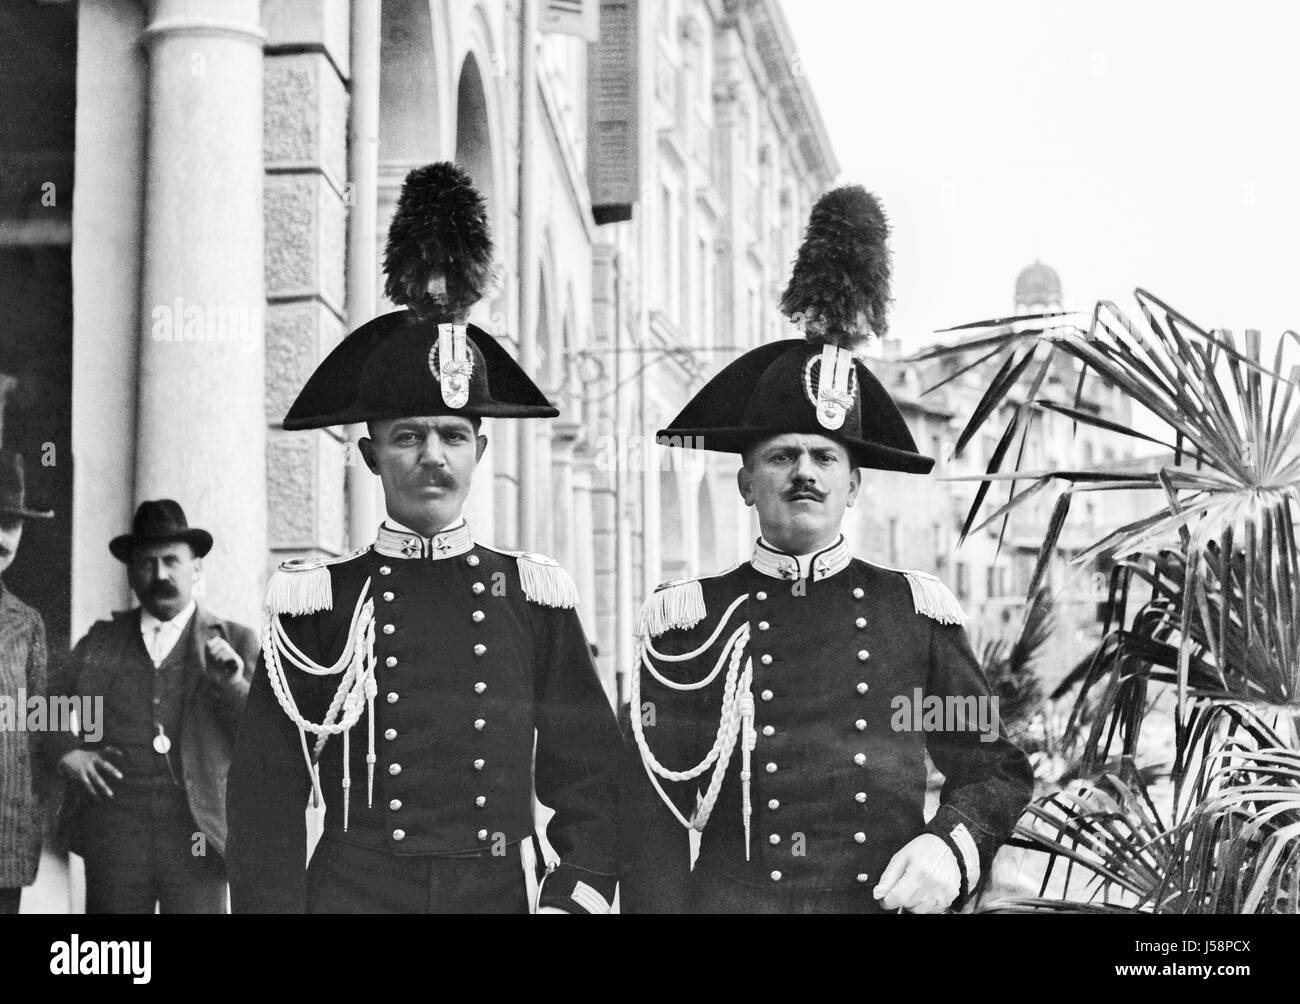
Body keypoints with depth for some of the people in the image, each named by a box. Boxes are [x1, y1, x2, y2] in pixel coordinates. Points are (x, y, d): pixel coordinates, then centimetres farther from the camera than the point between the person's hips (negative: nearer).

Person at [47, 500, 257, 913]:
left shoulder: (235, 642, 6)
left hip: (196, 835, -2)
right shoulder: (100, 640, 13)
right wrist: (65, 750, 3)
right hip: (112, 837, 2)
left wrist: (235, 687, -13)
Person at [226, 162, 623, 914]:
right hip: (353, 890, -1)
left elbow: (593, 776, 8)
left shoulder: (535, 597, 5)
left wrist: (571, 898, -3)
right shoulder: (317, 601, 2)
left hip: (503, 890, 1)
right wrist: (273, 903, -6)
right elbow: (267, 794, 3)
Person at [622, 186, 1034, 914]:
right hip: (730, 896, -1)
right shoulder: (688, 621, 1)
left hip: (889, 898, 1)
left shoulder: (918, 611, 4)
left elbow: (996, 768, 9)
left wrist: (952, 847, -8)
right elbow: (655, 824, 0)